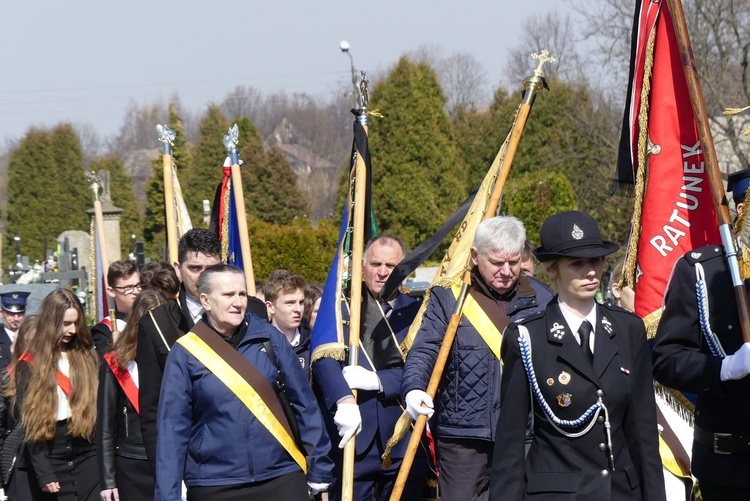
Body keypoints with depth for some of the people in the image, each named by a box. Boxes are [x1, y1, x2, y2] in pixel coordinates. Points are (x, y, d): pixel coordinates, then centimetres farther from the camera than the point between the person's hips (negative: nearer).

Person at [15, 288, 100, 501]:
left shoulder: (88, 357, 9)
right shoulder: (30, 366, 2)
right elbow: (30, 423, -1)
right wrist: (43, 473, -9)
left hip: (89, 456, 1)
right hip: (52, 459, -1)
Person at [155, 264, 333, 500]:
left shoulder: (269, 338, 2)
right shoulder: (185, 352, -1)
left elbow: (303, 402, 7)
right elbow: (173, 427, -2)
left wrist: (319, 468, 7)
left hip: (281, 479, 1)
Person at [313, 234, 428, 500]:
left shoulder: (415, 313, 10)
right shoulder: (341, 307, 5)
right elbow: (324, 357, -11)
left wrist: (377, 380, -15)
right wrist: (344, 400, -28)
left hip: (404, 441, 2)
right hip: (352, 439, -2)